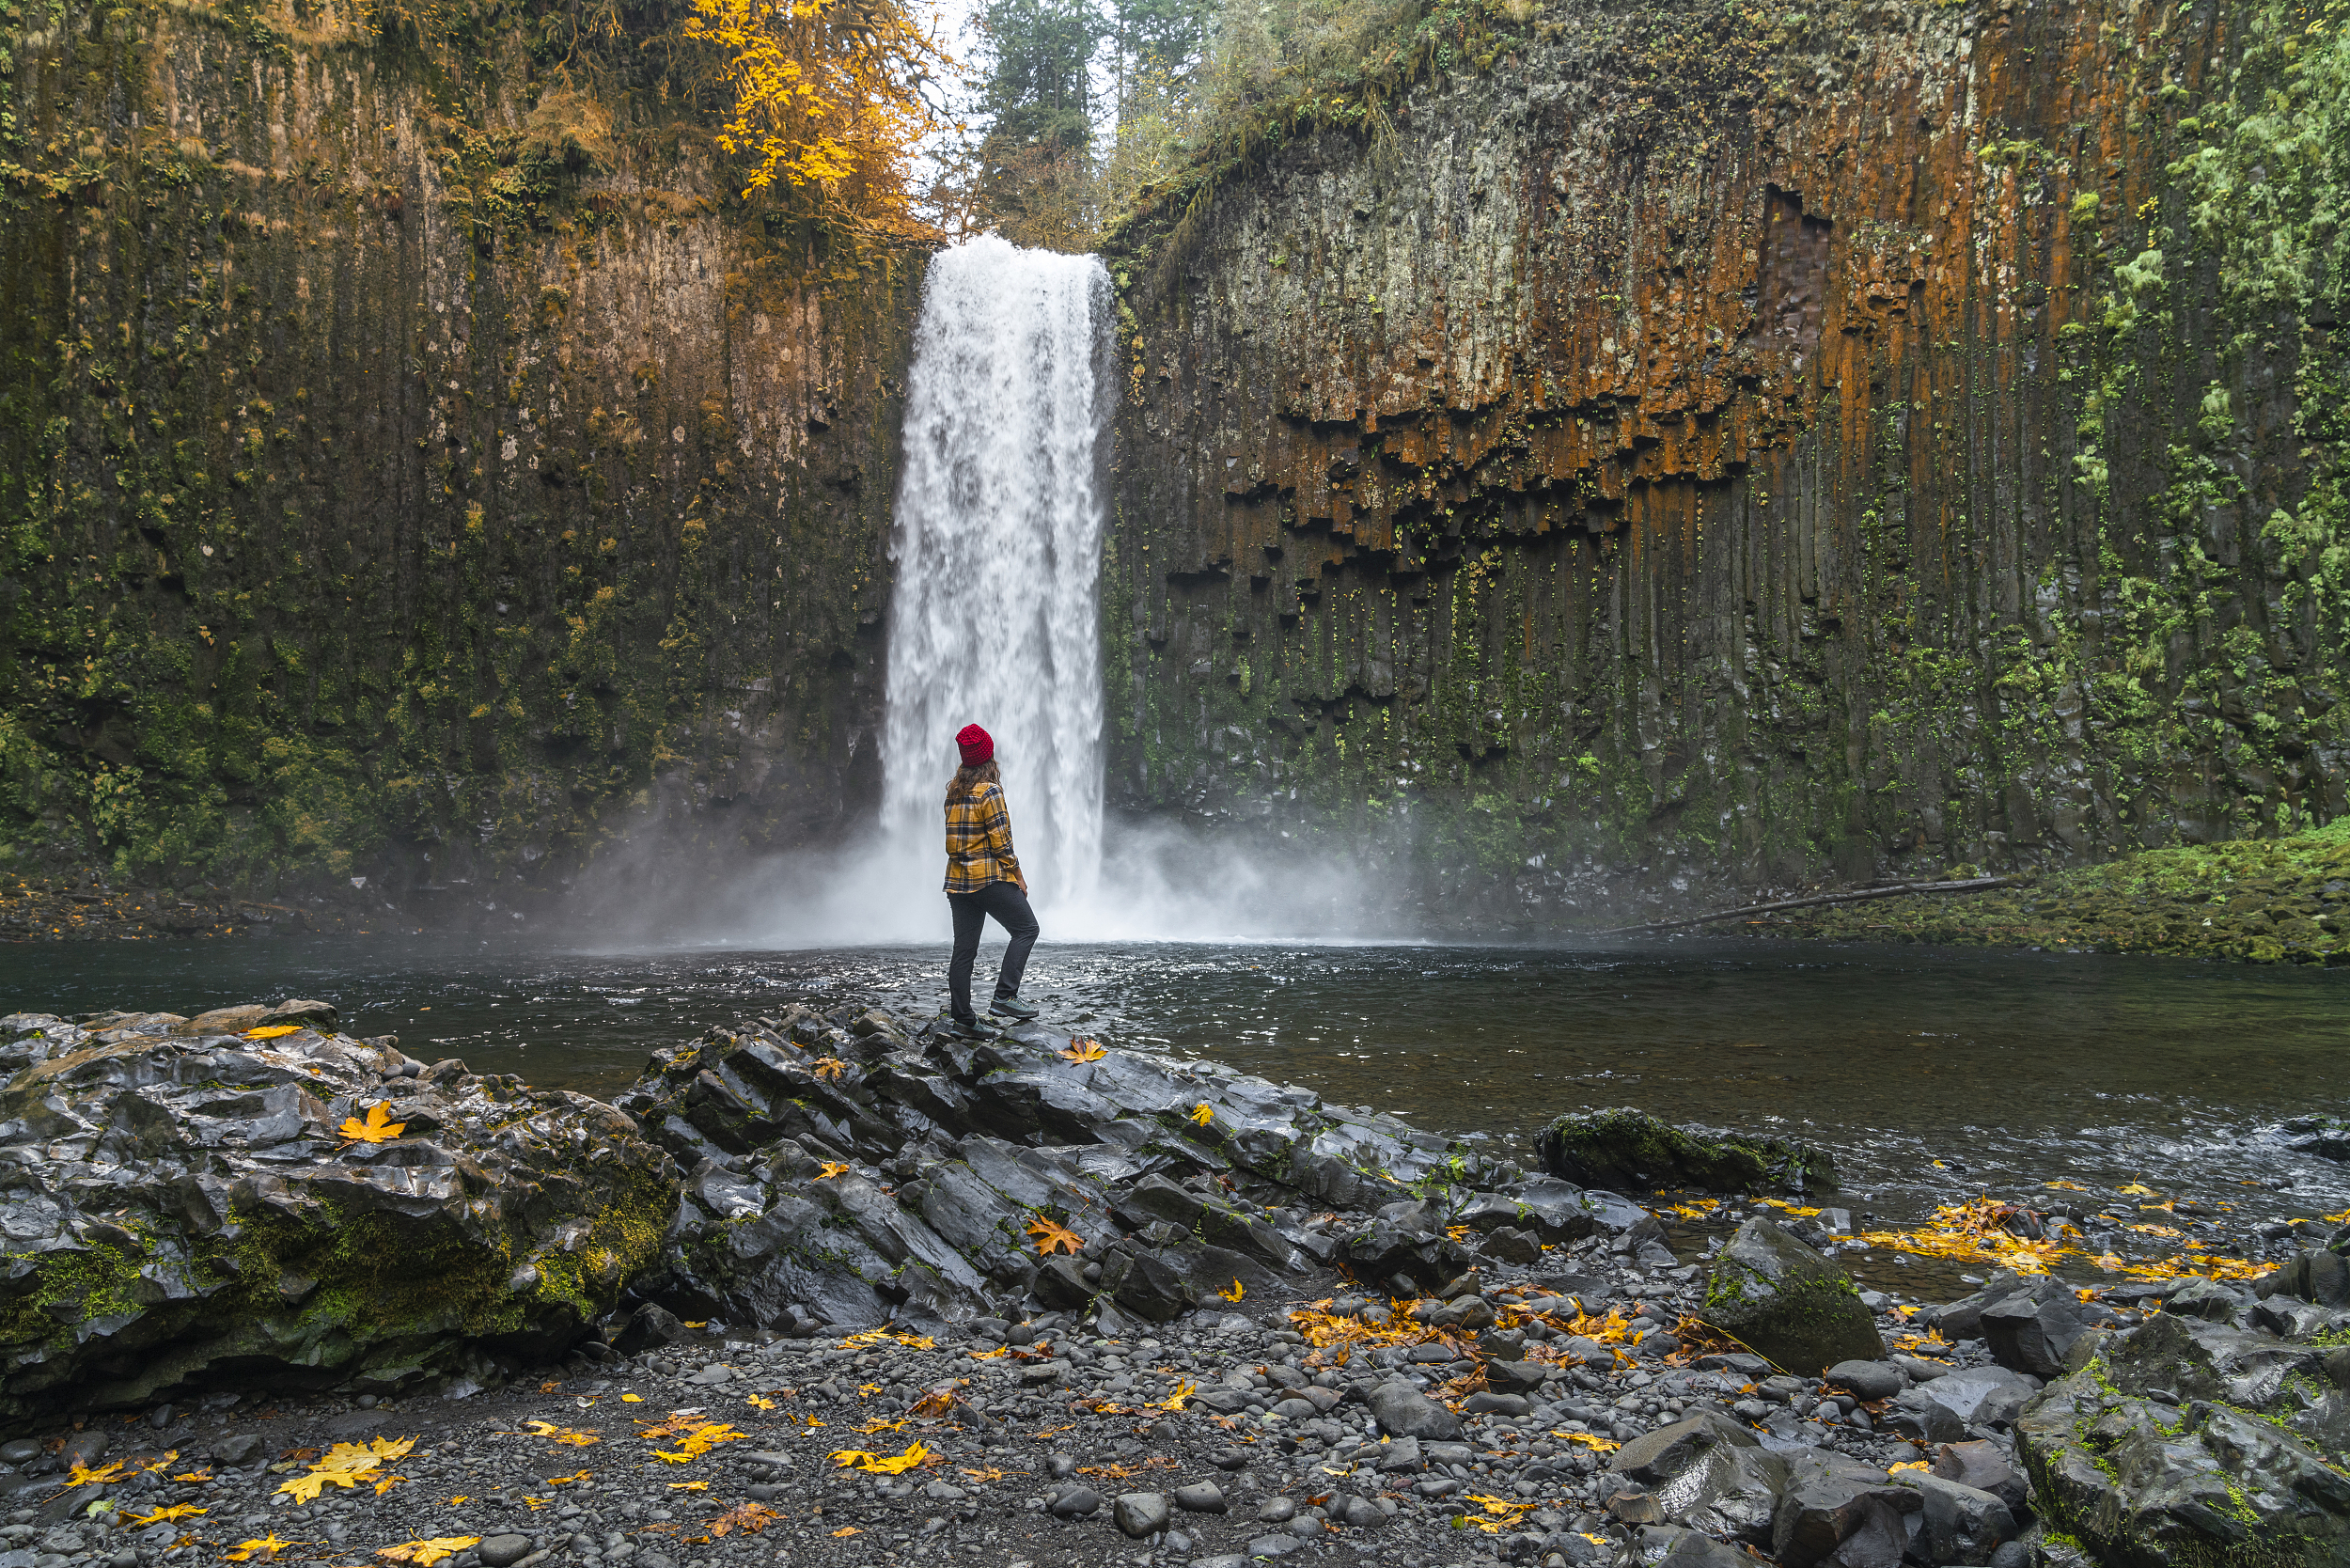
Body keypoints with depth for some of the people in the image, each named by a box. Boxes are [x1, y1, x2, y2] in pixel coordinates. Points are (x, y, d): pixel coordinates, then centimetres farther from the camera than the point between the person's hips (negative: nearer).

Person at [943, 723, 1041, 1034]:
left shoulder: (953, 790, 9)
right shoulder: (988, 792, -12)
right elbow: (1000, 842, -13)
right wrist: (1017, 876, -4)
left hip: (957, 879, 7)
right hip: (990, 878, -7)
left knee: (964, 949, 7)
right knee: (1026, 928, 3)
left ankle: (963, 1018, 9)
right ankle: (1004, 996, -8)